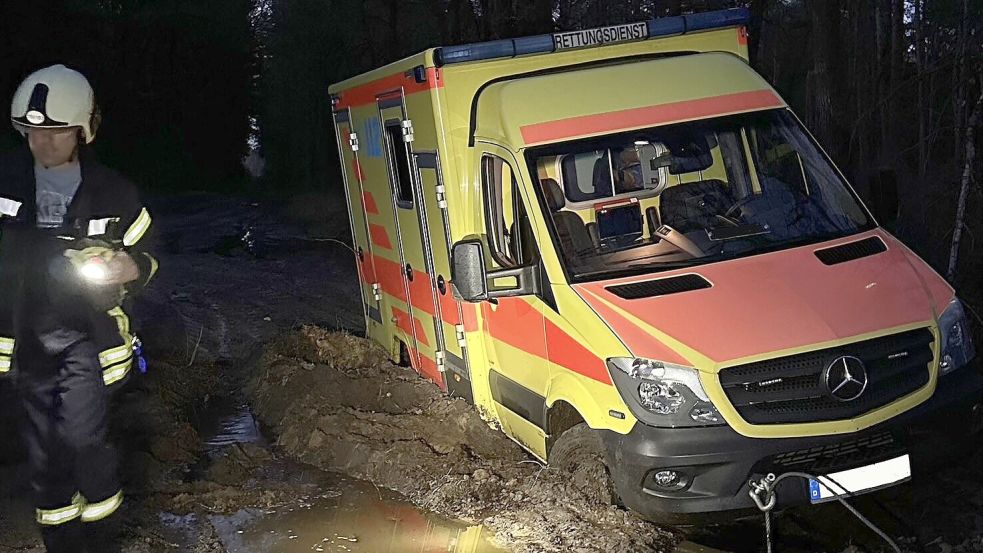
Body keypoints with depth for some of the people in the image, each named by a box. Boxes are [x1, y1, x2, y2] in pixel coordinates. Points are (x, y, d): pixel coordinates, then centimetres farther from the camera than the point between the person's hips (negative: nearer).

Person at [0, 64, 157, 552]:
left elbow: (146, 259, 4)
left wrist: (128, 269, -17)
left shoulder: (110, 192, -5)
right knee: (44, 445, 9)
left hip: (85, 332, -3)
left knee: (83, 436, -14)